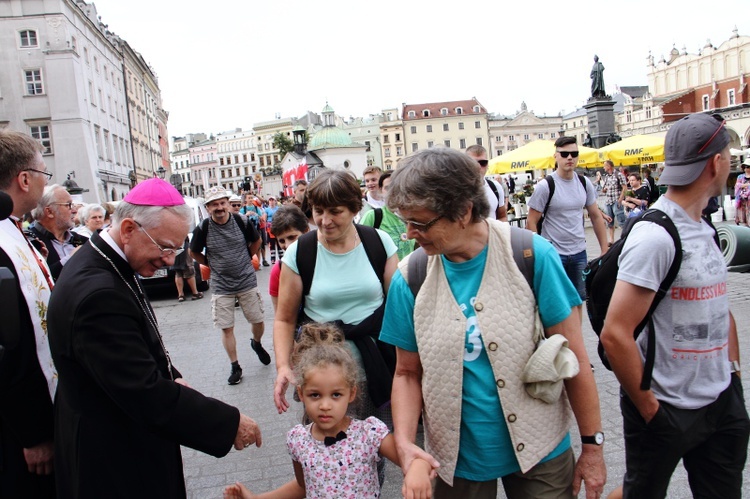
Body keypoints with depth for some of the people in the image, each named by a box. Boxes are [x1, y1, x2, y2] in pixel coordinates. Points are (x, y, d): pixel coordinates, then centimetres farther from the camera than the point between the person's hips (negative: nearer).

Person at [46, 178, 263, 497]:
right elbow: (147, 395, -31)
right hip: (115, 461, -9)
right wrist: (230, 424, -24)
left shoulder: (102, 264, -1)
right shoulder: (97, 293, -32)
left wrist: (171, 377, -1)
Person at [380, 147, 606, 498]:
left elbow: (572, 356, -9)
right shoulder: (409, 279, -10)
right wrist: (404, 441, -15)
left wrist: (592, 445, -5)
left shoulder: (532, 256, -16)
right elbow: (408, 372, -1)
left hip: (540, 453, -1)